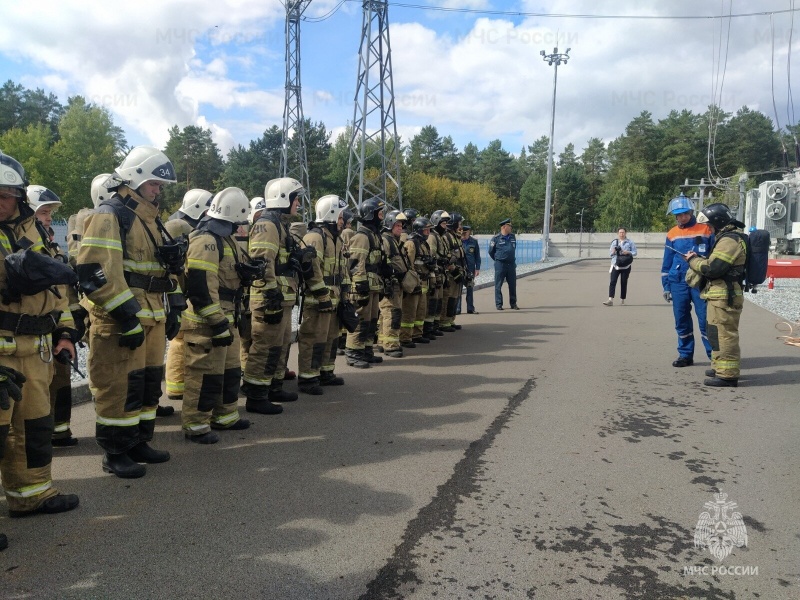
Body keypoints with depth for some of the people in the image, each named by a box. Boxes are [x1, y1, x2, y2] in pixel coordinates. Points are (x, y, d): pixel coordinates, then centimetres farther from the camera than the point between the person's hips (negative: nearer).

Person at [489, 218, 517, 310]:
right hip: (500, 265, -4)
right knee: (498, 285, 0)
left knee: (512, 285, 7)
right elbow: (491, 251, 3)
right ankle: (499, 304, 8)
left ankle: (513, 304, 17)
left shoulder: (513, 237, 9)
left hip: (511, 264, 5)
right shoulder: (496, 238, -7)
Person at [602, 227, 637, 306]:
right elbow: (610, 253, 12)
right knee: (612, 282, -12)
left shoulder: (630, 242, 7)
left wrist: (628, 252, -14)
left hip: (625, 265, -1)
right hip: (615, 264, 1)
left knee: (624, 283, 4)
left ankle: (622, 299, 19)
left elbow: (634, 252, 5)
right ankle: (610, 300, -19)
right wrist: (613, 251, -11)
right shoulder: (614, 242, 12)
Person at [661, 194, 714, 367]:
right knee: (681, 320, 8)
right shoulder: (672, 234, 9)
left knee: (705, 320, -4)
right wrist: (666, 286, 10)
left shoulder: (706, 230, 0)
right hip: (678, 283, 3)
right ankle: (685, 355, 18)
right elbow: (667, 263, 13)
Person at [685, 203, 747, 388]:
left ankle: (727, 374, -3)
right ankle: (720, 367, 31)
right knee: (717, 333, 20)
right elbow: (716, 264, 22)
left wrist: (693, 260, -7)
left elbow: (711, 268, -22)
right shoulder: (729, 237, 19)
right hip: (722, 295, 11)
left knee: (724, 334, -7)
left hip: (724, 297, -11)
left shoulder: (729, 240, -17)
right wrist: (698, 259, 7)